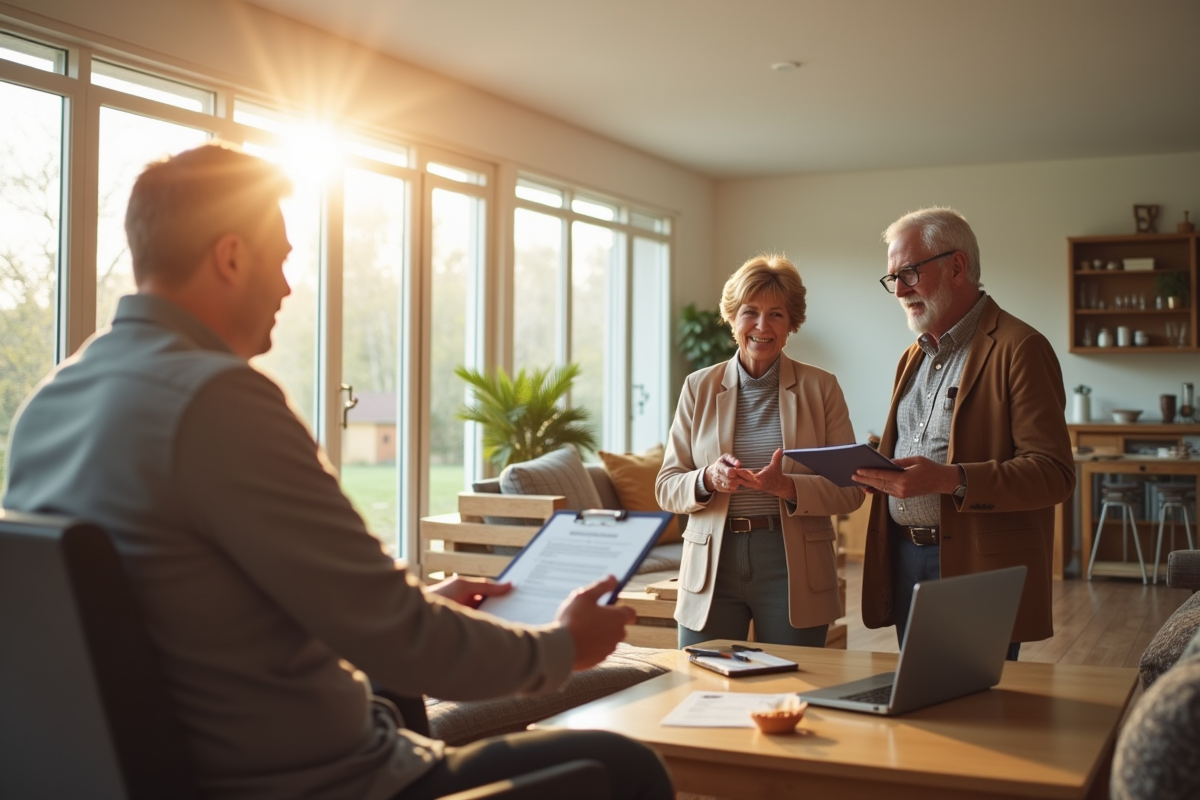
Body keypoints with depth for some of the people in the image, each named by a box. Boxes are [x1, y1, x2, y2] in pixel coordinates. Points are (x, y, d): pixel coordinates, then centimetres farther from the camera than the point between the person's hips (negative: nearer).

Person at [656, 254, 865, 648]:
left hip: (791, 568, -1)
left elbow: (851, 490, 0)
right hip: (713, 567, 1)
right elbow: (666, 488, 5)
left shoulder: (821, 387, 4)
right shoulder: (699, 387, 7)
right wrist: (708, 479, -16)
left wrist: (787, 487, -18)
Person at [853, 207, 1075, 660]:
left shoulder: (1019, 349, -9)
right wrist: (874, 471, 2)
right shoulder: (914, 357, 18)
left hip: (979, 572, -7)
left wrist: (952, 480, -28)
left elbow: (1054, 473, -16)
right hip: (904, 560, 7)